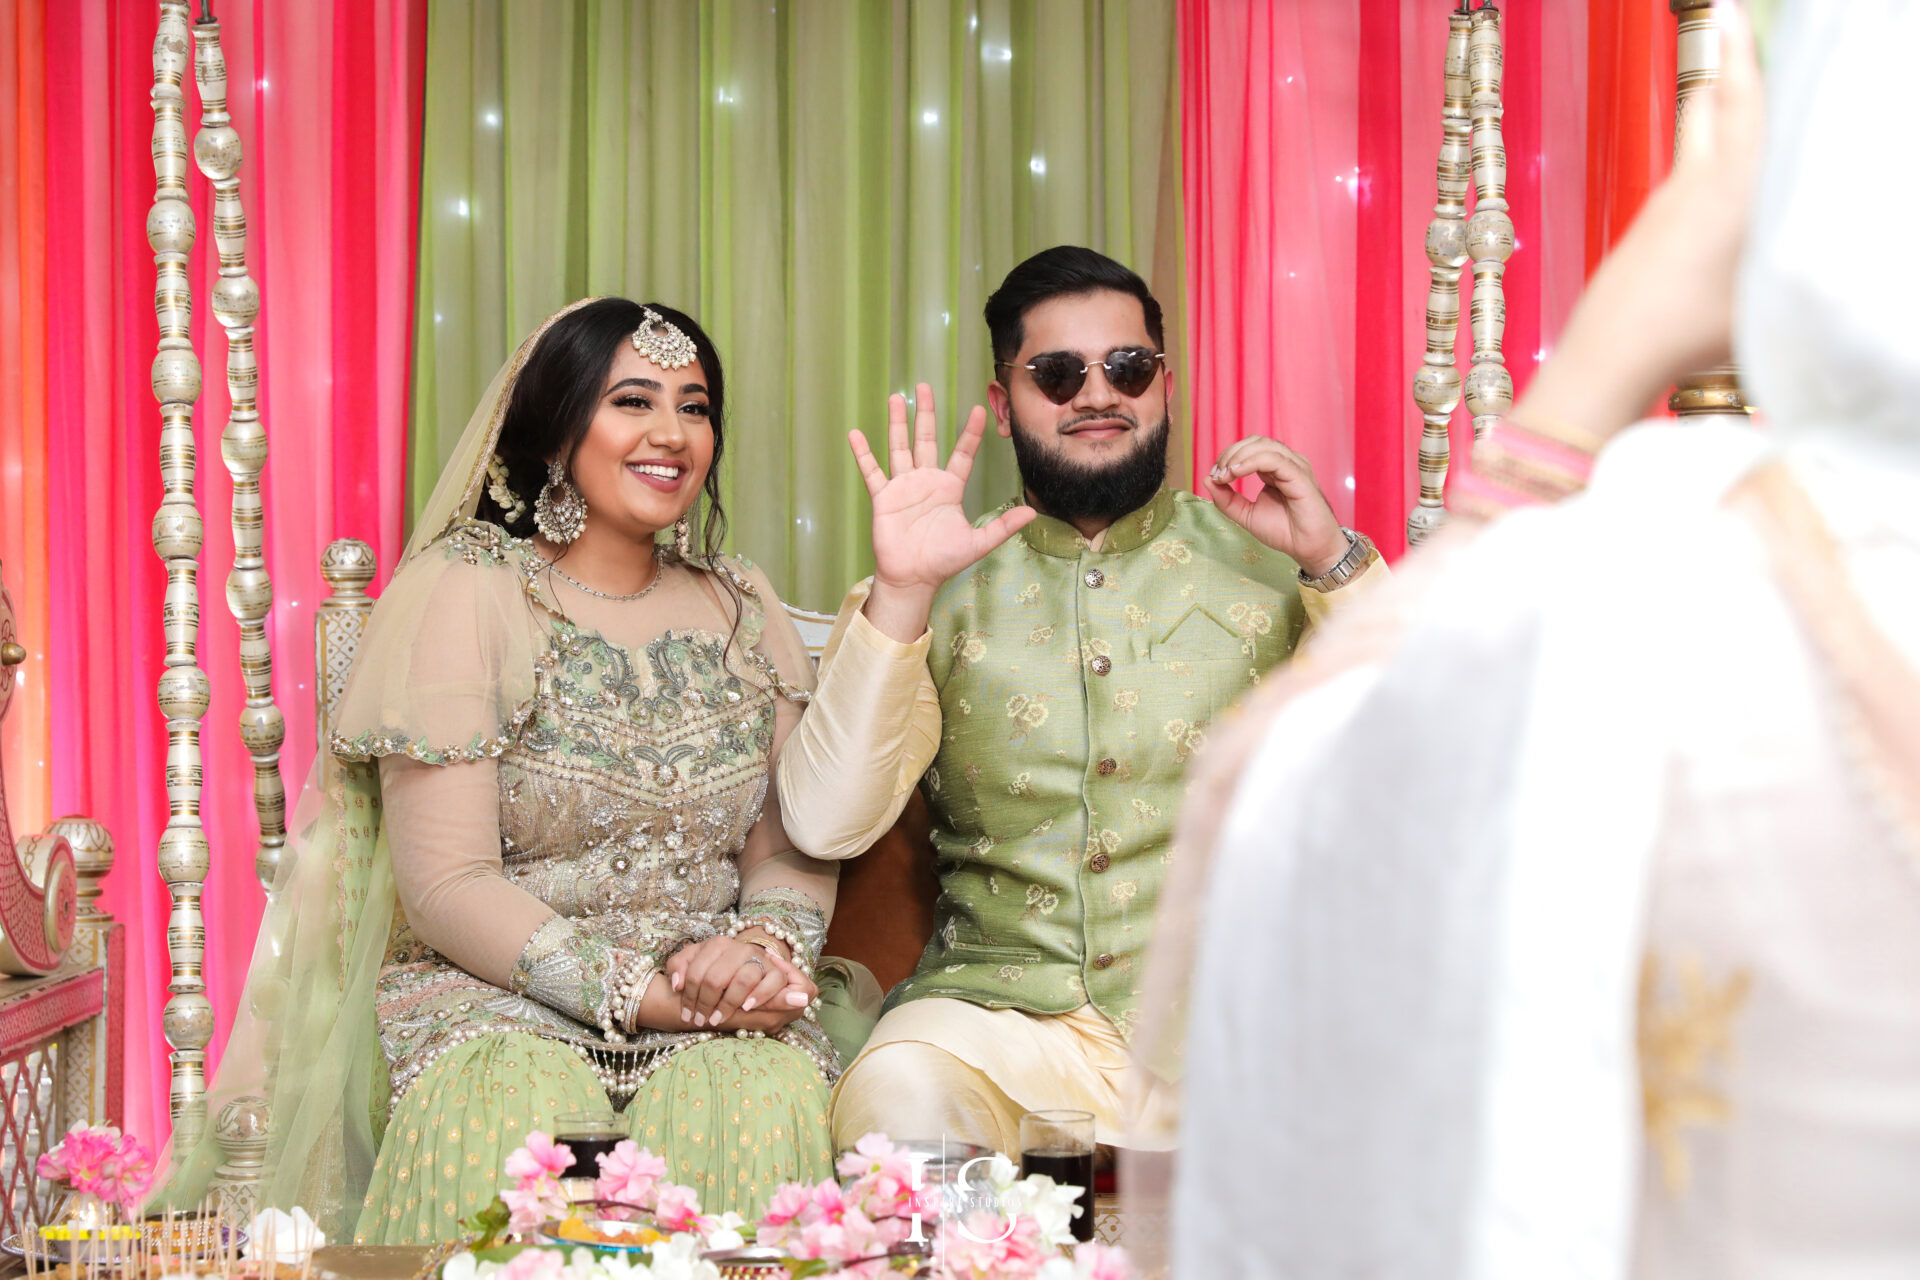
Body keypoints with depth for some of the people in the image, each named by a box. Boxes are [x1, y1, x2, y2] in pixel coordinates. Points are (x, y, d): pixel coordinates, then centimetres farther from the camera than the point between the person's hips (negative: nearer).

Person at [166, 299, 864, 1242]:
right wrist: (637, 994, -18)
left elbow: (793, 851, 10)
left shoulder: (746, 612, 14)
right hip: (494, 997, -2)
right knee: (515, 1100, -37)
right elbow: (447, 883, -9)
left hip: (717, 1021, 3)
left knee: (760, 1095, -32)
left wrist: (762, 944, -14)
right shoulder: (461, 594, -1)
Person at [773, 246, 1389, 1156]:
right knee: (897, 1094, -33)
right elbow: (825, 826, -3)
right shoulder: (941, 588, 11)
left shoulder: (1265, 560, 10)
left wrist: (1335, 560, -12)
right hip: (1002, 1005, 0)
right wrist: (900, 592, -12)